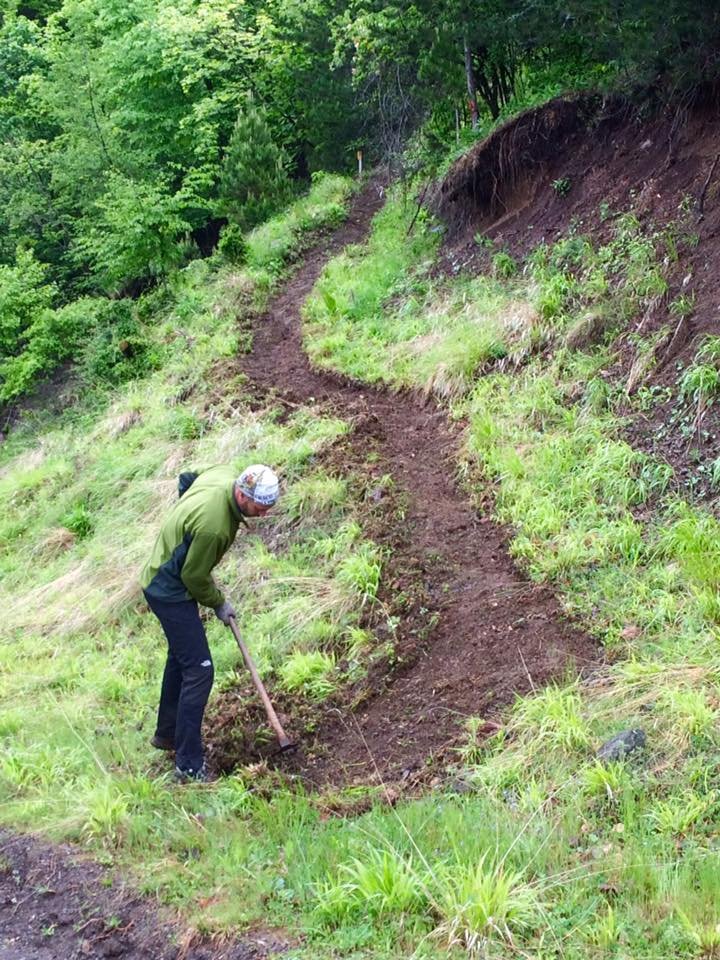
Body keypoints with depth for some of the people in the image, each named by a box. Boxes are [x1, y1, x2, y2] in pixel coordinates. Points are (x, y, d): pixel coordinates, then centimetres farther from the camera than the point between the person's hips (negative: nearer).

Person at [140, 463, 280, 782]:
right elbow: (194, 576, -21)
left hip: (165, 581, 10)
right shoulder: (213, 526, -36)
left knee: (181, 656, 24)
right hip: (171, 592, -10)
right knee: (198, 670, -11)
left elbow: (186, 479, 13)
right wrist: (218, 604, -4)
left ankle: (167, 733, 41)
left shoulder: (225, 474, -10)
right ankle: (188, 765, -6)